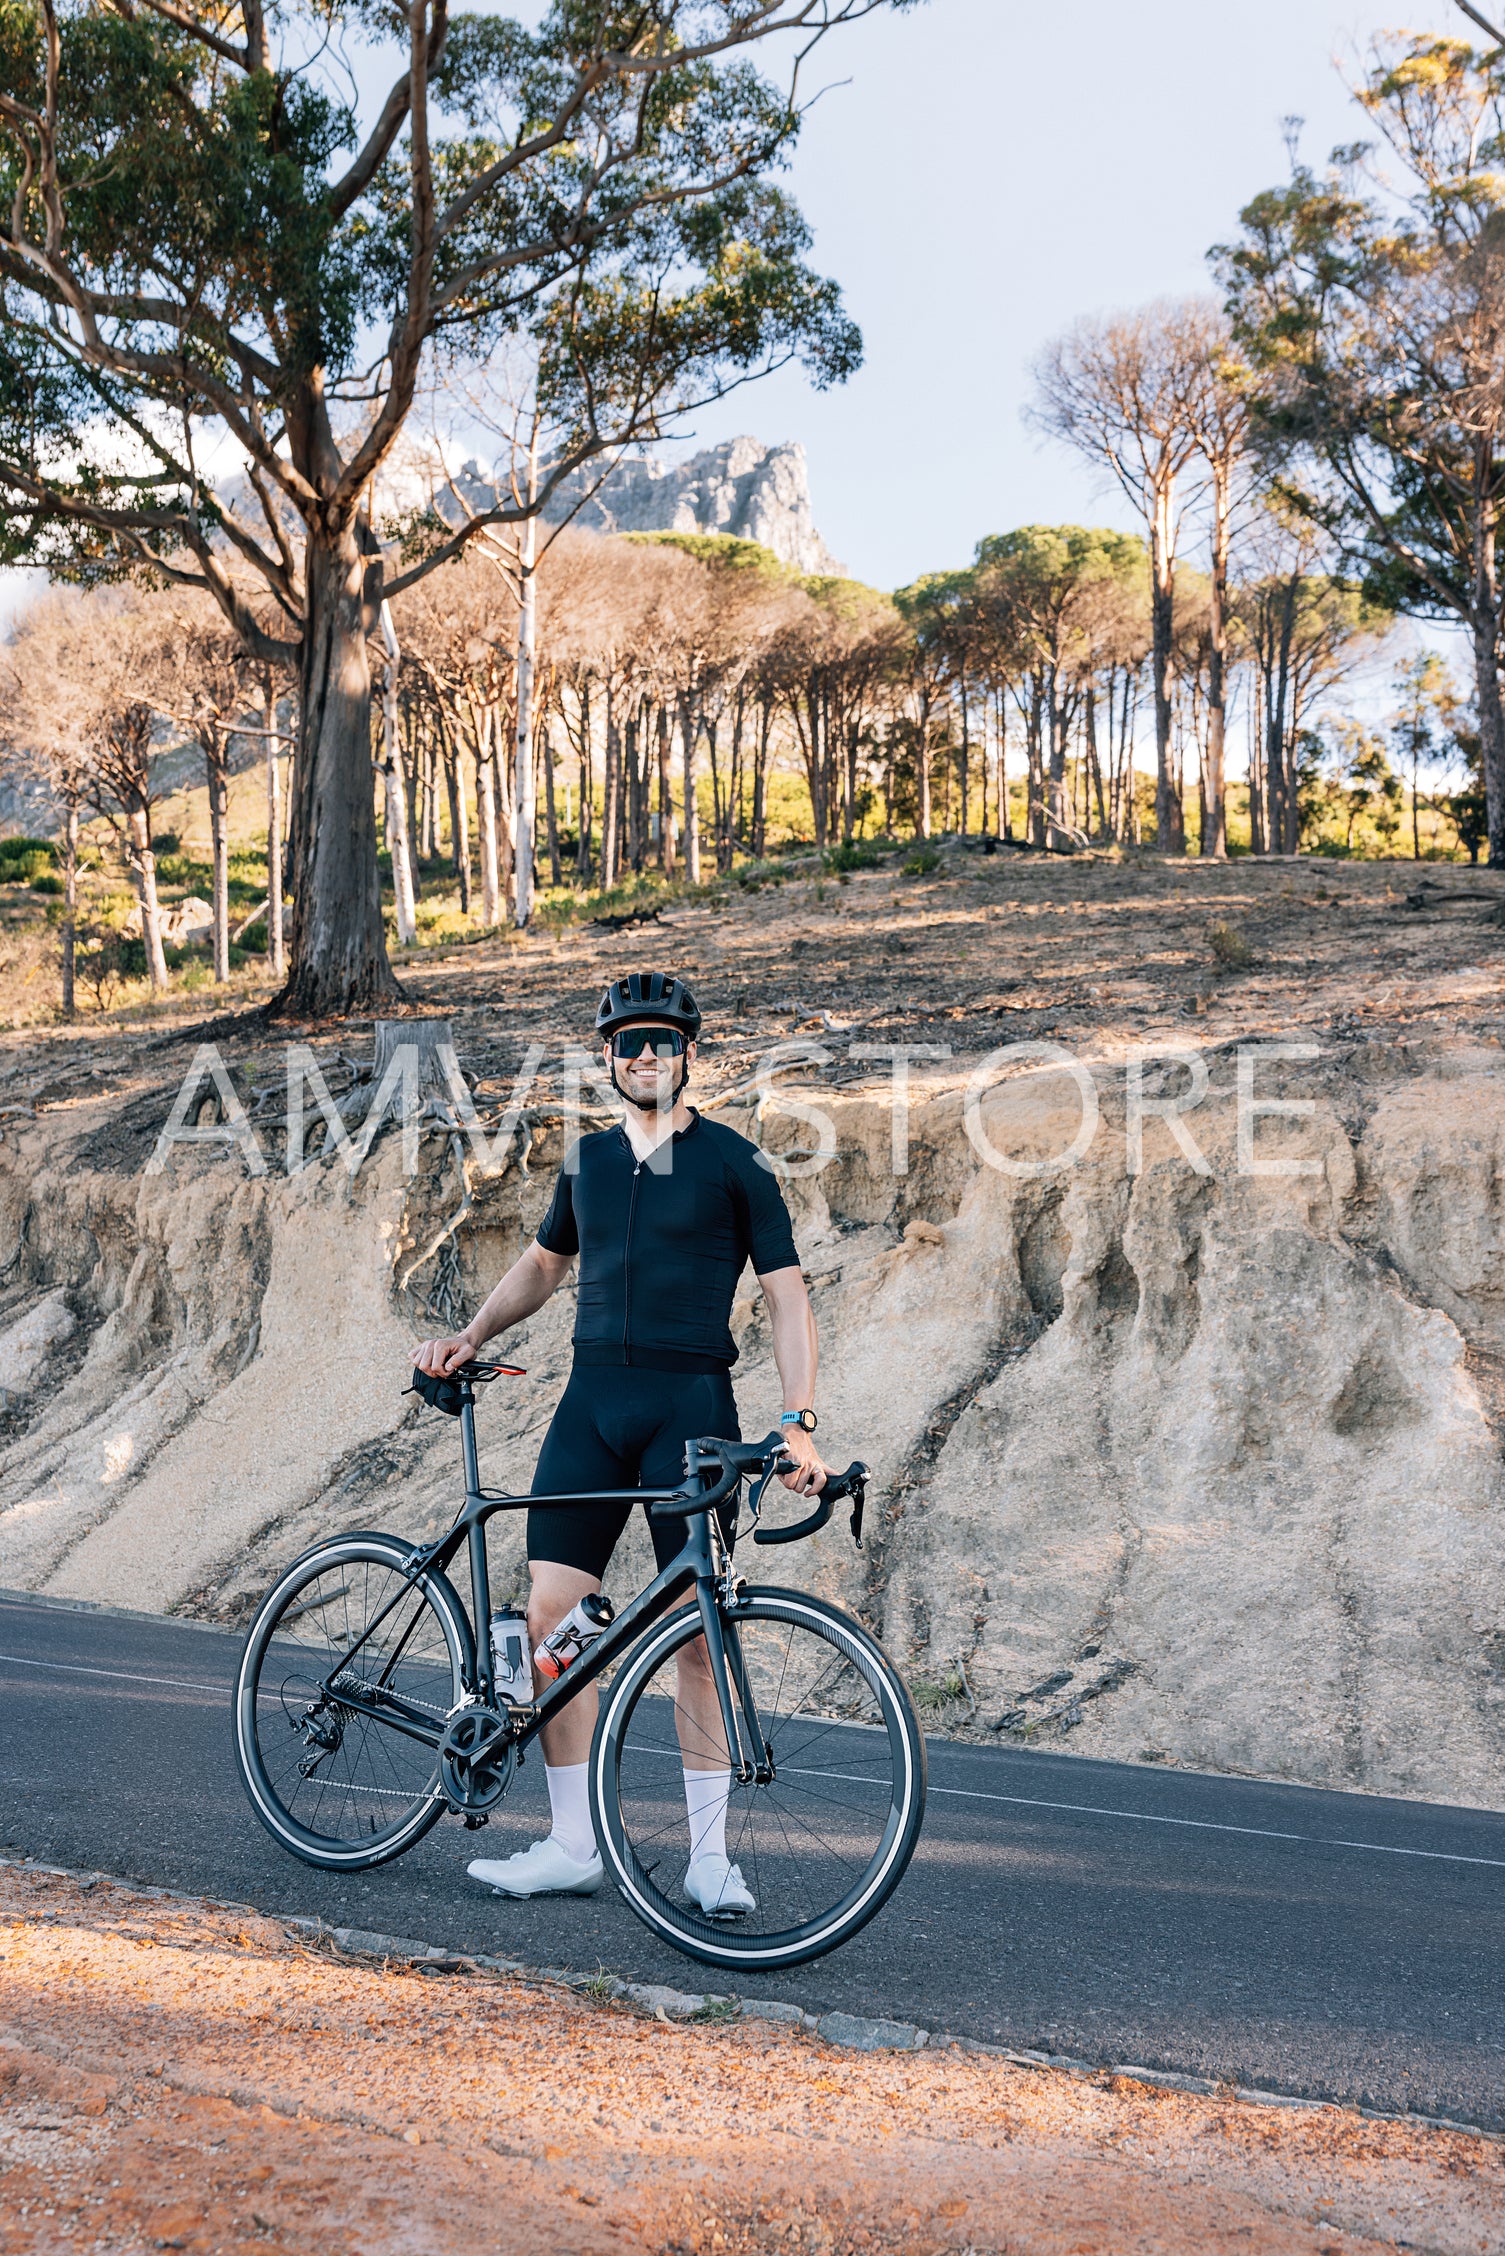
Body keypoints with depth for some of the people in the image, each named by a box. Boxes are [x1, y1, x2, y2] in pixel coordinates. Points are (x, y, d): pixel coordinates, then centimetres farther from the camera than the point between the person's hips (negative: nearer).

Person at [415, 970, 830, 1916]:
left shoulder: (735, 1162, -1)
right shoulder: (588, 1159, 14)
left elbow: (789, 1297, -5)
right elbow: (545, 1262, 29)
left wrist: (799, 1424, -16)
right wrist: (470, 1337, 15)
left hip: (691, 1408, -4)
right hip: (591, 1402, 5)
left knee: (699, 1629, -3)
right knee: (551, 1615, -1)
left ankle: (710, 1856, 8)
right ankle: (573, 1846, 11)